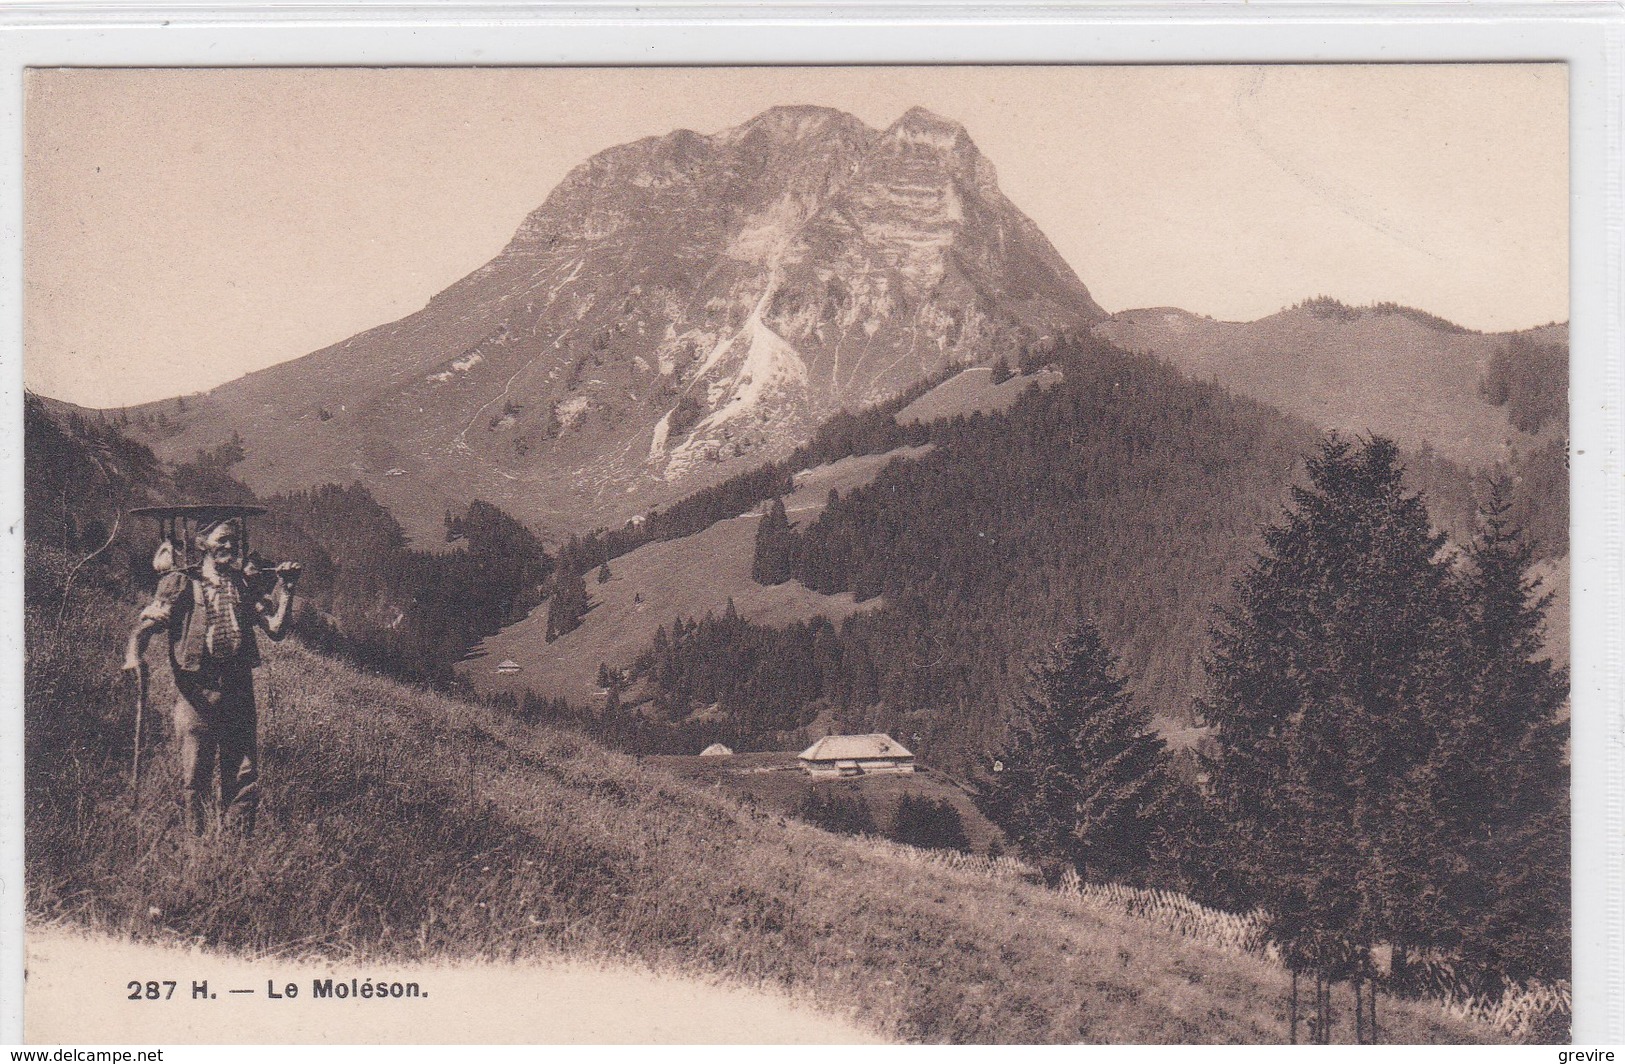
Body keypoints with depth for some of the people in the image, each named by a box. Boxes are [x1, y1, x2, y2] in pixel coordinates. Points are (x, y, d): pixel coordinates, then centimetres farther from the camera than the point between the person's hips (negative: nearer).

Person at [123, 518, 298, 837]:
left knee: (244, 775, 5)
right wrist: (133, 655, -25)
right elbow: (148, 622, -6)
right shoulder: (181, 583, 2)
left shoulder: (246, 585, 13)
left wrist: (285, 588, -1)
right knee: (194, 776, 0)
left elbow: (276, 628, 6)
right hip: (196, 692, -3)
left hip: (239, 691, 3)